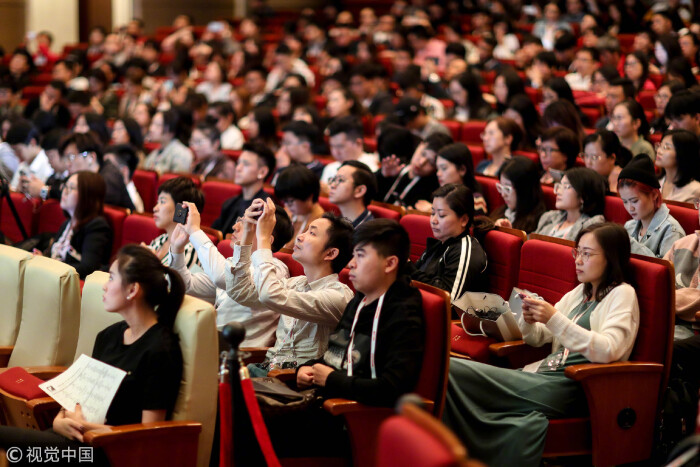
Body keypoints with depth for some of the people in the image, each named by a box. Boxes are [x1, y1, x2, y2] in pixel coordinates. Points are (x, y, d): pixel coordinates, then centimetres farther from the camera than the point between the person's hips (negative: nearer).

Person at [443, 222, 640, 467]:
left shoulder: (622, 295, 0)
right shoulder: (580, 293, 22)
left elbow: (607, 351, -17)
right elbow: (536, 338, 24)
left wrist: (554, 319, -21)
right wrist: (529, 321, 0)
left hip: (572, 390, -7)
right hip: (543, 375, 7)